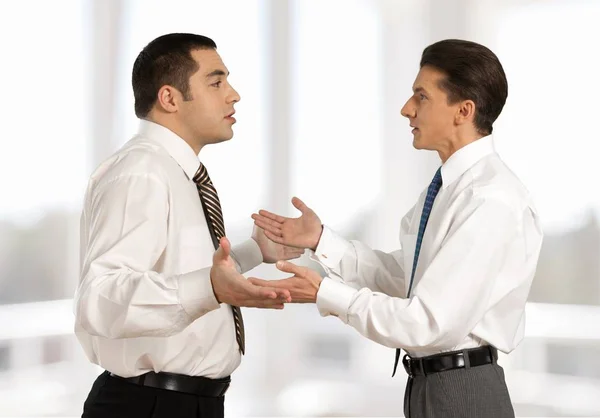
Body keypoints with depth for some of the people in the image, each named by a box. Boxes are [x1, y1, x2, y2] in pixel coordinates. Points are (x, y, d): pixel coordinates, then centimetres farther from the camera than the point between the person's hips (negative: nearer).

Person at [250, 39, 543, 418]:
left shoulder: (492, 201, -23)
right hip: (428, 382, 8)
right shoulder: (449, 185, 6)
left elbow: (430, 323, -25)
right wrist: (321, 240, 0)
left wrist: (326, 294, -20)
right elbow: (403, 278, 7)